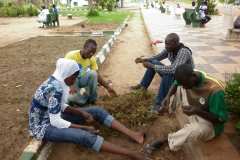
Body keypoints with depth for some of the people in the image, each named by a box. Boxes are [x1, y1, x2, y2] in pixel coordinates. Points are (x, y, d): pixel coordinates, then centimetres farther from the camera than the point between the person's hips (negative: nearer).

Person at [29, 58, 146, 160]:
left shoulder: (56, 81, -1)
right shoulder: (55, 89, -30)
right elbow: (55, 122, -29)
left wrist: (82, 112, -7)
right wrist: (85, 128, -24)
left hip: (53, 117, 9)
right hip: (43, 127, -9)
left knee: (96, 111, -4)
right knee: (84, 136, -33)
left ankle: (132, 134, -11)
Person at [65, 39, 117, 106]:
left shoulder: (92, 59, -7)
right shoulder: (71, 56, -22)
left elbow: (96, 75, -2)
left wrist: (107, 87, -10)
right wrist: (71, 86, -43)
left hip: (80, 80, 5)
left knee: (93, 73, -28)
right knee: (80, 101, -33)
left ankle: (91, 99, -10)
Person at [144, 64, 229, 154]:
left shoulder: (215, 90, -34)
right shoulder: (188, 78, -17)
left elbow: (222, 119, -27)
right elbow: (176, 84, 5)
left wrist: (197, 111, -41)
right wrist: (168, 96, -16)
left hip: (211, 125, -6)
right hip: (195, 114, 6)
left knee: (198, 129, -41)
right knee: (179, 88, -7)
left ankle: (165, 141, -16)